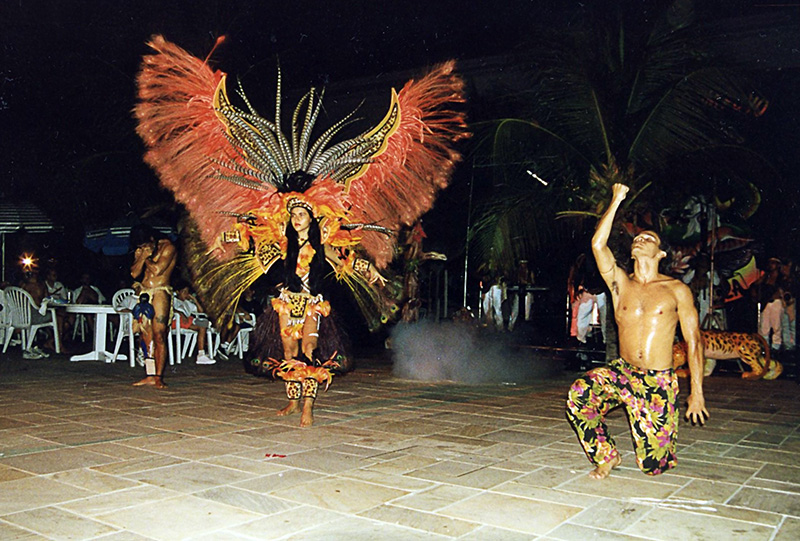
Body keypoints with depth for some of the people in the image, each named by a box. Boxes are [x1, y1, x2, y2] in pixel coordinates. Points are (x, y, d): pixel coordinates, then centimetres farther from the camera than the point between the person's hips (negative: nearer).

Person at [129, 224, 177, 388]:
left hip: (160, 292, -6)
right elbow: (134, 273, 6)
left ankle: (158, 376, -9)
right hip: (144, 293, 6)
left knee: (159, 336, -10)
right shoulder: (140, 251, 16)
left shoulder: (167, 247, -4)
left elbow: (157, 270, -15)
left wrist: (146, 257, 0)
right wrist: (143, 256, -4)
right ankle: (150, 375, 6)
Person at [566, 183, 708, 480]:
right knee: (578, 394, -29)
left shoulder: (676, 290, 1)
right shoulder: (620, 283, 7)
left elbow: (693, 340, 0)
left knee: (653, 464, -6)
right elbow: (598, 244, -7)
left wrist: (697, 392, -5)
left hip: (659, 382, -2)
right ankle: (606, 455, -3)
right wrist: (616, 201, -5)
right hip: (622, 371, 2)